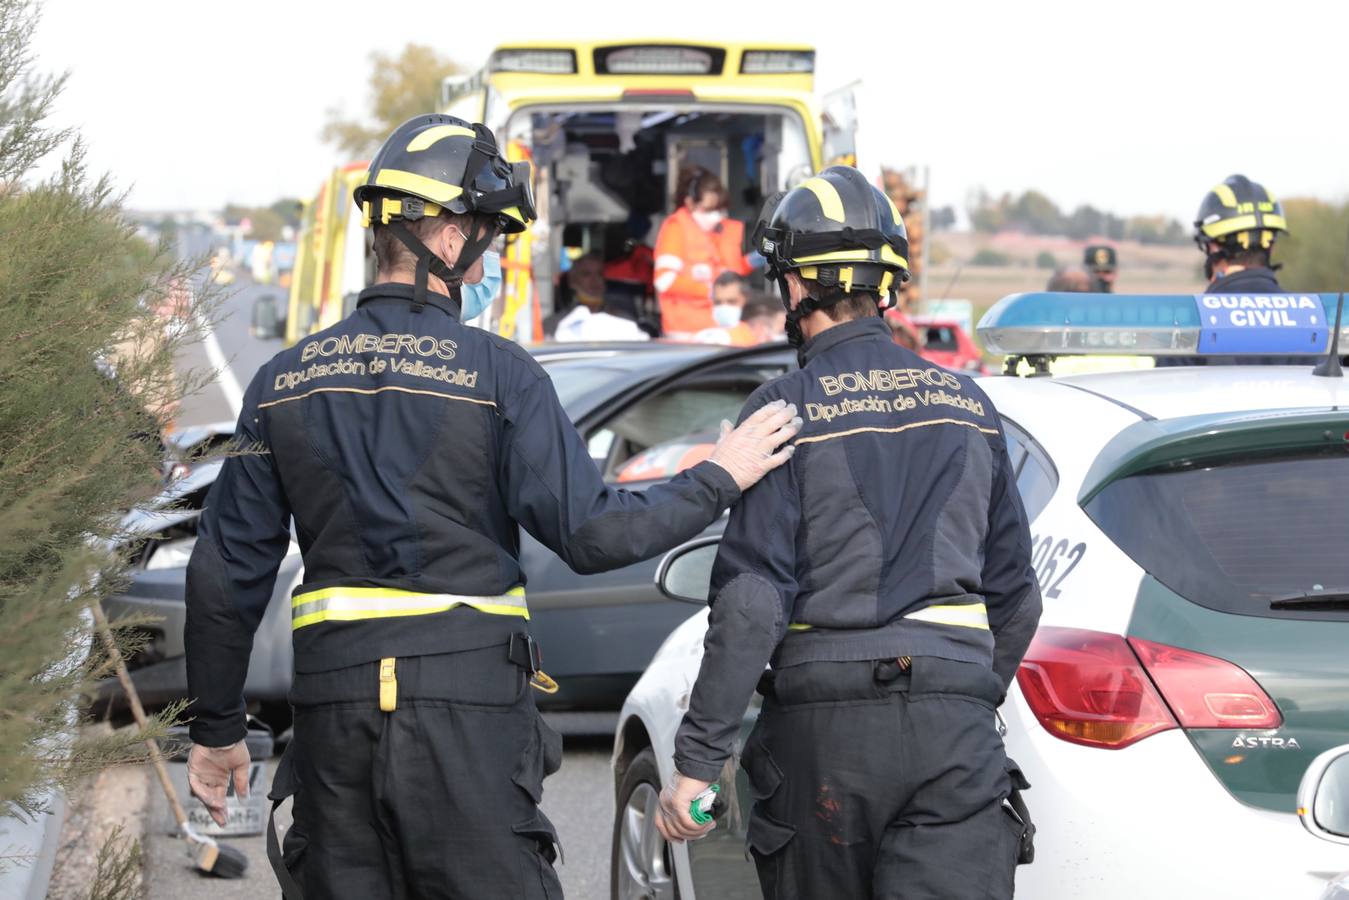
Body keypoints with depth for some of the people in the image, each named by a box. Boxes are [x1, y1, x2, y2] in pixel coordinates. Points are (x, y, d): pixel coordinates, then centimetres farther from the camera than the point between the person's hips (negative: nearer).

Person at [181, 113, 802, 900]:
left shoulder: (286, 382, 8)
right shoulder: (496, 375, -5)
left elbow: (226, 573, 9)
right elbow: (592, 534, -8)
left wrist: (217, 729, 17)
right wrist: (718, 482, 5)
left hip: (334, 712, 4)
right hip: (466, 708, -4)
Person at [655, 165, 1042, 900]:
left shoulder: (788, 408, -4)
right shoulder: (968, 404, 11)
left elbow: (752, 603, -11)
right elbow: (1016, 597, 17)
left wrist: (697, 759, -8)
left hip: (823, 727, -3)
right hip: (954, 728, 3)